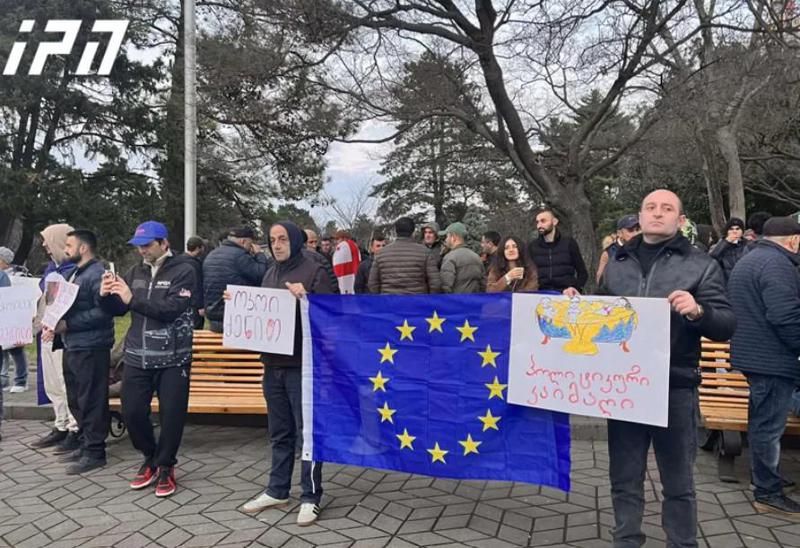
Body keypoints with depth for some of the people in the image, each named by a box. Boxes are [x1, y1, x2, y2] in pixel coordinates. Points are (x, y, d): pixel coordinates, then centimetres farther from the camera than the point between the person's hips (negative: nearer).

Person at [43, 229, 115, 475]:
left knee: (91, 401, -2)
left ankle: (94, 452, 7)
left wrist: (67, 324, -20)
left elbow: (103, 312, -22)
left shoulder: (97, 274, -13)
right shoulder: (75, 273, 19)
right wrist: (56, 324, 7)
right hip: (72, 346, 10)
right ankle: (85, 445, 29)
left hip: (90, 348, -10)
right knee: (75, 400, 17)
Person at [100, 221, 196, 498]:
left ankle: (165, 466, 24)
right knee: (132, 412, 7)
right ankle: (150, 458, 31)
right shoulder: (136, 272, 9)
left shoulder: (183, 272, -7)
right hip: (137, 357, 5)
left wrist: (133, 299, -24)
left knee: (171, 415, 3)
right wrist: (106, 296, -10)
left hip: (172, 359, -4)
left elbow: (171, 309, -20)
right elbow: (118, 310, 11)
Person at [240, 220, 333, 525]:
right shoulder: (270, 274, 15)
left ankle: (311, 497, 11)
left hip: (302, 364, -6)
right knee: (280, 432, 16)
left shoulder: (313, 271, -5)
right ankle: (277, 490, 28)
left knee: (307, 431, 1)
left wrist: (306, 297, -25)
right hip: (273, 363, 7)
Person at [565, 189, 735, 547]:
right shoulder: (617, 264, 11)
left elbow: (726, 326, -5)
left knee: (677, 481, 11)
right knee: (624, 477, 13)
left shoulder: (701, 265, 1)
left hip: (674, 386, -3)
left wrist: (698, 312, -24)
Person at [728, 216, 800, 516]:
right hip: (772, 358, -10)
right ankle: (768, 492, 8)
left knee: (761, 422, 19)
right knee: (769, 426, -1)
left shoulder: (747, 260, 17)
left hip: (751, 354, 10)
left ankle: (766, 483, 31)